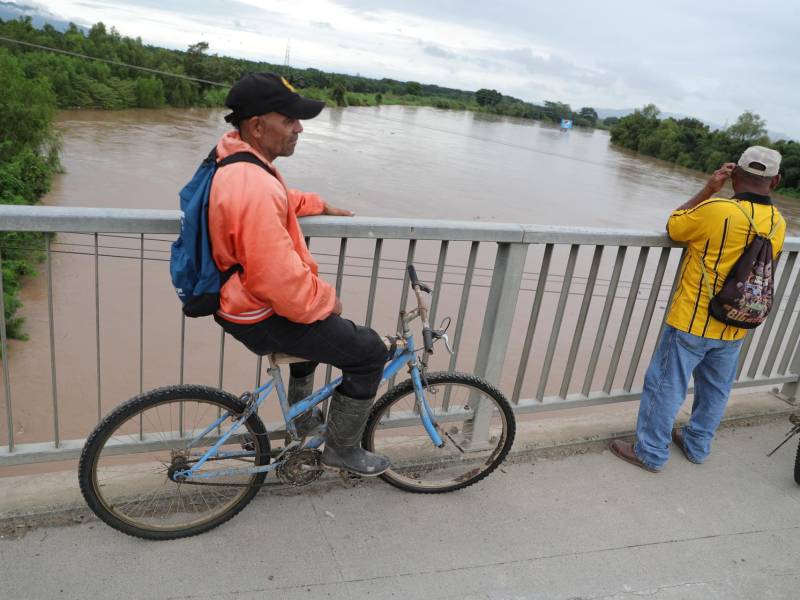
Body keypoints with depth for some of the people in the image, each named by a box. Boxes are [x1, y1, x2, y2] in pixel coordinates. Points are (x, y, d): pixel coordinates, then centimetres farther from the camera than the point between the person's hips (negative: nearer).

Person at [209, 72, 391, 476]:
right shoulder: (254, 188, -31)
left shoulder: (236, 161, 3)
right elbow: (281, 281, -33)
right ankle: (342, 449, 17)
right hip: (261, 319, -11)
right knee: (369, 352, -2)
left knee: (315, 318, 36)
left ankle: (302, 418, 48)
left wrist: (321, 206, 23)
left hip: (239, 298, 11)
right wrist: (326, 300, -16)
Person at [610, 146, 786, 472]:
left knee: (666, 387, 7)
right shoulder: (778, 224, -1)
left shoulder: (716, 210, -21)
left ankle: (651, 453, 18)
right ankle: (697, 446, 39)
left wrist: (708, 190, -2)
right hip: (734, 329, 6)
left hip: (691, 323, -6)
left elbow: (673, 227, -5)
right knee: (715, 391, 21)